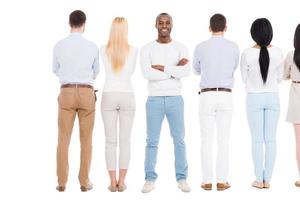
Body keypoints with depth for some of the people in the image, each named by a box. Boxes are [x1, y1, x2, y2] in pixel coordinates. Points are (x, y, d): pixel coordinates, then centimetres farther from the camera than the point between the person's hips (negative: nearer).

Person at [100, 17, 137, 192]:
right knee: (125, 141, 4)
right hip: (127, 97, 0)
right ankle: (121, 182, 3)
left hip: (108, 97, 1)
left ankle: (113, 182, 3)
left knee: (110, 141, 4)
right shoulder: (133, 50, -5)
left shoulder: (103, 50, -2)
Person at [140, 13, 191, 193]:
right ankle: (150, 180, 10)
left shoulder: (181, 48, 3)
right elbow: (147, 74, -16)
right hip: (154, 100, -1)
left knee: (179, 140, 4)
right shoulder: (147, 49, 1)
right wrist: (175, 70, -14)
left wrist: (162, 67, -17)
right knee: (152, 141, 2)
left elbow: (186, 72, -14)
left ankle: (182, 179, 14)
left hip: (175, 99, 1)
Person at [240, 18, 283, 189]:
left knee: (257, 140, 4)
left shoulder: (247, 53, -13)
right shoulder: (278, 52, -8)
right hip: (272, 98, 2)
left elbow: (245, 78, -1)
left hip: (254, 98, -2)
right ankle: (267, 179, 11)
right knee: (271, 139, 7)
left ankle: (259, 180, 9)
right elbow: (279, 77, 4)